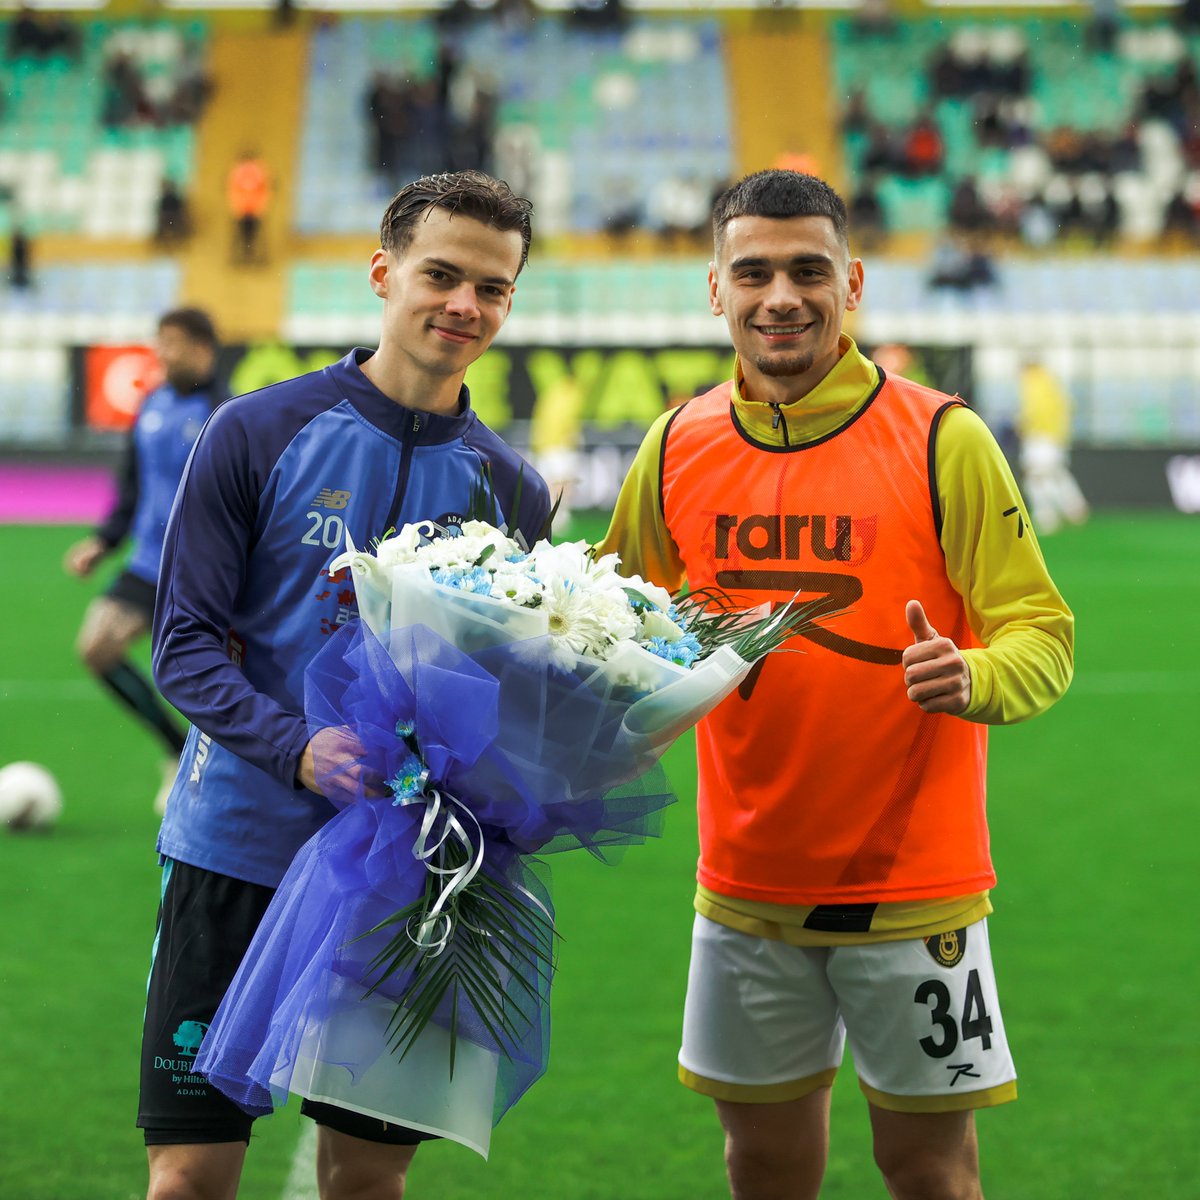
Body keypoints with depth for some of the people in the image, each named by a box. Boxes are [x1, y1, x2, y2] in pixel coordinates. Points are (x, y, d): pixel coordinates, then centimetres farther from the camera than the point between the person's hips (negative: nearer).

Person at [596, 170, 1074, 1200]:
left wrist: (973, 677, -31)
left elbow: (1041, 631, -10)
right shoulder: (678, 448, 2)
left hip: (912, 882, -3)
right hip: (744, 879, 3)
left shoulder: (941, 440, -9)